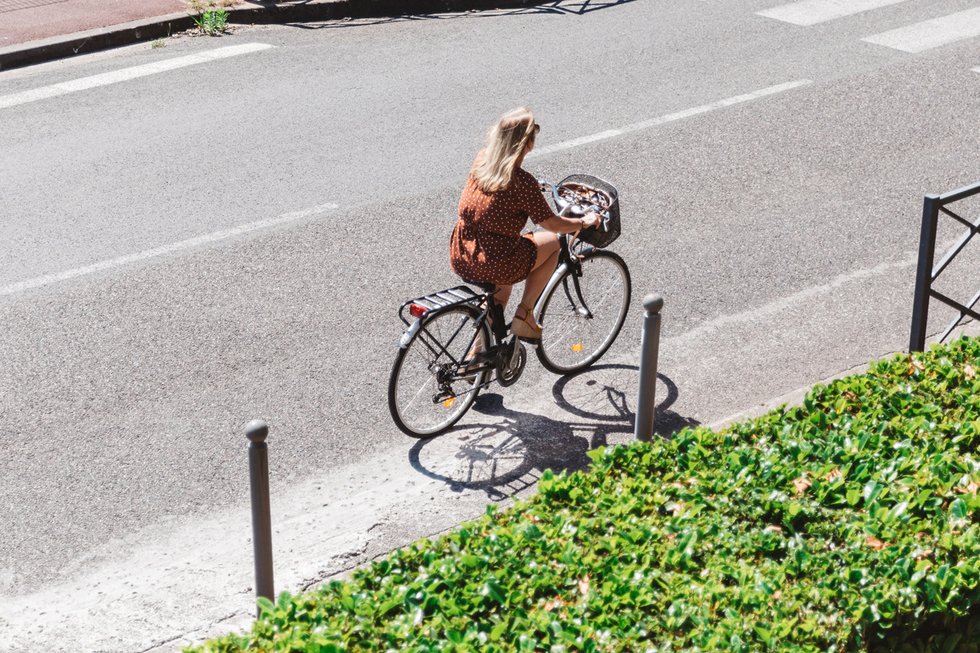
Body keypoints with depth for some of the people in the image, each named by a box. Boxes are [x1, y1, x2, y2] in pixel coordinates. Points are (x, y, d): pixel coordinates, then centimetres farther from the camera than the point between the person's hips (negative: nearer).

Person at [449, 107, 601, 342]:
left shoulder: (482, 159, 0)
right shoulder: (522, 182, -19)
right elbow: (552, 224, -9)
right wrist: (584, 222, 9)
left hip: (459, 261, 7)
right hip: (494, 267, -6)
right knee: (552, 242, 18)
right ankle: (524, 315, 17)